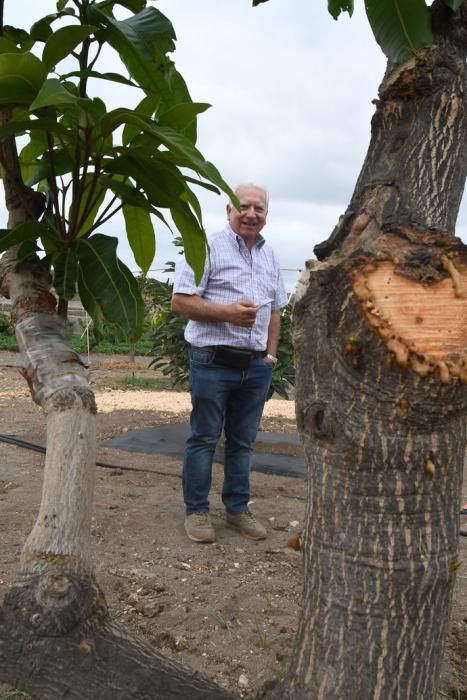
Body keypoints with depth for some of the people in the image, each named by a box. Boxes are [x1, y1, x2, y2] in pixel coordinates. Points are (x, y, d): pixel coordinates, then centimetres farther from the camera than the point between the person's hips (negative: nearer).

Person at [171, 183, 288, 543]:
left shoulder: (270, 256, 14)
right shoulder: (208, 247, -7)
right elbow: (180, 301, -12)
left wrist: (271, 353, 11)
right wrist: (227, 313, -21)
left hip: (256, 366, 6)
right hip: (213, 362, -6)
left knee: (243, 441, 14)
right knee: (204, 439, 3)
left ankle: (238, 509, 25)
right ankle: (197, 511, 16)